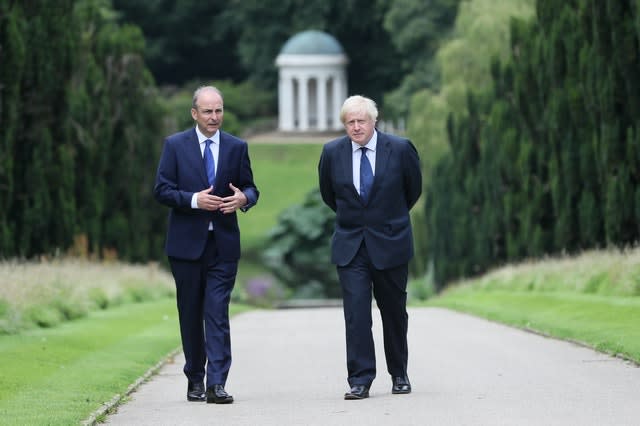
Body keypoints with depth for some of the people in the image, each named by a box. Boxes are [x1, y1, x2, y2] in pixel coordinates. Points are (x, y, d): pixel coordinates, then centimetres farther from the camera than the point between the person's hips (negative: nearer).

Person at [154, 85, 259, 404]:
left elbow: (250, 187, 10)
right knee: (190, 315, 8)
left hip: (223, 243, 0)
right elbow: (162, 190, -3)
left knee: (218, 314, -8)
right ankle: (195, 381, 19)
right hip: (187, 243, 0)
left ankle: (216, 384, -13)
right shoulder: (175, 145, 1)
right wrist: (194, 200, -18)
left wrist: (244, 198, -14)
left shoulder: (237, 147, 7)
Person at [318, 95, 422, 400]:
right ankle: (360, 380, -8)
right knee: (355, 312, -9)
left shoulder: (400, 149, -8)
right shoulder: (332, 152, -2)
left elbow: (413, 190, 9)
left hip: (390, 241, -1)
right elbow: (328, 193, 15)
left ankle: (399, 374, 24)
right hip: (349, 245, 1)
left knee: (394, 311, 9)